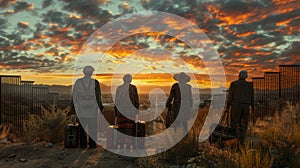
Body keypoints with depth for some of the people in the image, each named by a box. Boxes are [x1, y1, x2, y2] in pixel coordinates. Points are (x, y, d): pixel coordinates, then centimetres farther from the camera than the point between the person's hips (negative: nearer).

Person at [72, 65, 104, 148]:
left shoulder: (78, 82, 0)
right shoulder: (95, 82, -6)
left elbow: (74, 95, 3)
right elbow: (98, 96, -5)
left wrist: (73, 105, 12)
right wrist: (100, 106, 5)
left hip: (81, 107, 2)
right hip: (93, 107, -2)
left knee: (82, 126, 9)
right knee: (92, 127, 6)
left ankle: (83, 144, 11)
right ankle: (92, 144, 7)